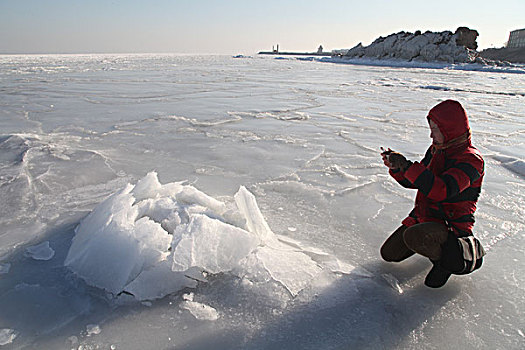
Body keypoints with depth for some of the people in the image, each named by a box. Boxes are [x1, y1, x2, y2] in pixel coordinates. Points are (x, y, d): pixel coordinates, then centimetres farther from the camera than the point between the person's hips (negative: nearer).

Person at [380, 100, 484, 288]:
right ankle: (430, 241, 26)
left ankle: (446, 259, -5)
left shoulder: (471, 159, -20)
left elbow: (442, 191, -35)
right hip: (423, 216, 8)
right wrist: (396, 168, -10)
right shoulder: (436, 150, 5)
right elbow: (413, 182, 10)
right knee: (389, 253, 6)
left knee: (412, 236, -36)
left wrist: (408, 166, -36)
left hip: (452, 224, -8)